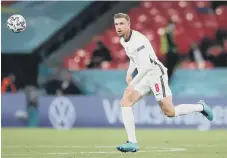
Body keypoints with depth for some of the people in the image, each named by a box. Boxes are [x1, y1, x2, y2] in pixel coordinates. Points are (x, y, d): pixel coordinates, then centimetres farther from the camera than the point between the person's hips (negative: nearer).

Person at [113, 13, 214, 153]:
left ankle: (200, 107, 17)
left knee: (170, 112, -9)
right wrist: (129, 73, 12)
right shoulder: (123, 40, 7)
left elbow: (146, 66, -30)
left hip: (156, 74, -8)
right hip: (144, 76, 8)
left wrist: (132, 84, -30)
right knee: (125, 102, -10)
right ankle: (132, 143, -13)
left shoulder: (138, 40, -22)